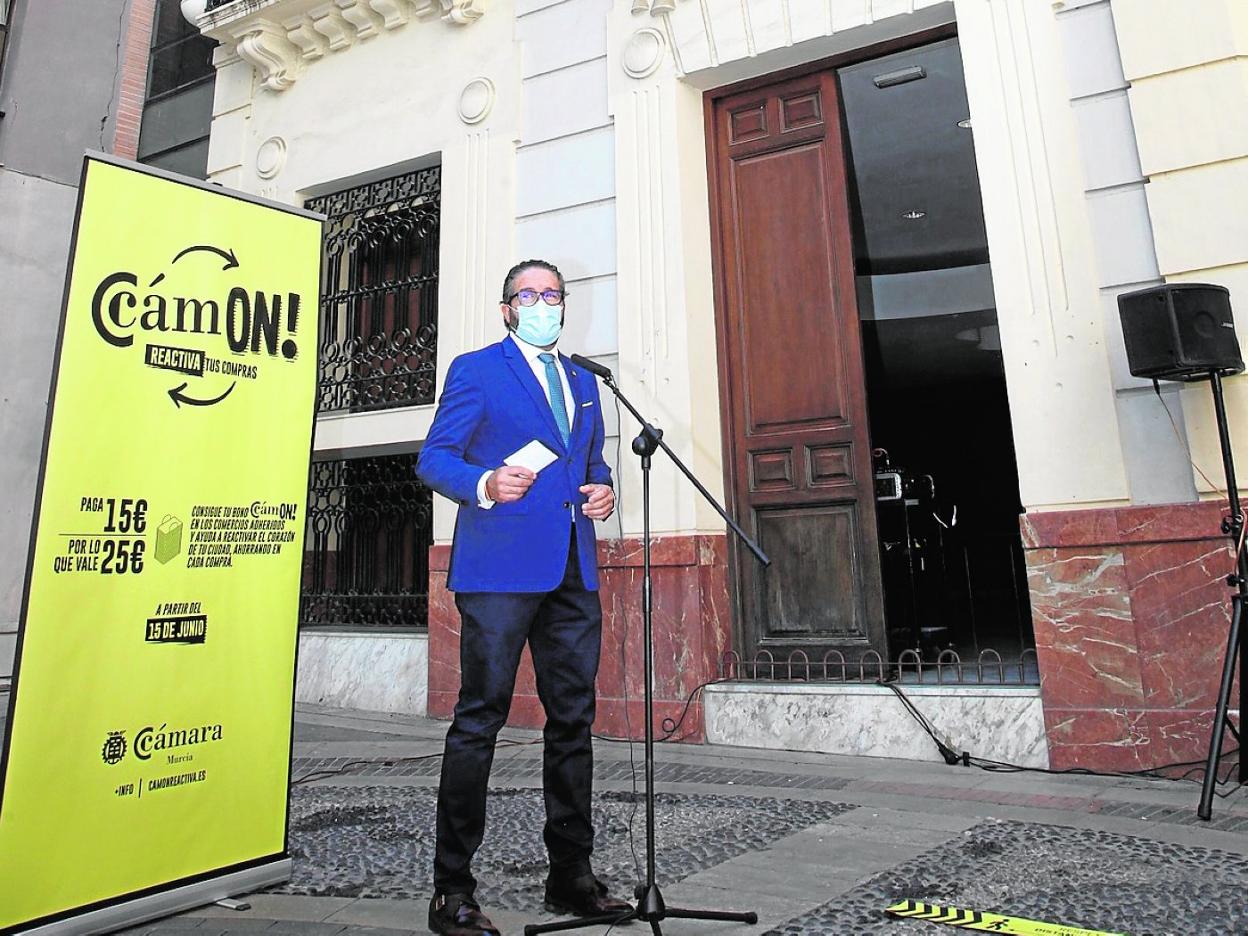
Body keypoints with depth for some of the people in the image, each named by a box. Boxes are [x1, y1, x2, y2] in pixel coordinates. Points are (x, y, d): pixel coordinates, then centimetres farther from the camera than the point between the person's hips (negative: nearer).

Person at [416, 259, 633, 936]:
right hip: (501, 568, -6)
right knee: (480, 716, -3)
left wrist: (602, 489, 4)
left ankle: (571, 875, 24)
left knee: (573, 719, 10)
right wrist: (484, 485, -21)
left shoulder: (584, 381, 23)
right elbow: (434, 457, -2)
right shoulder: (476, 370, 4)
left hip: (574, 572, 6)